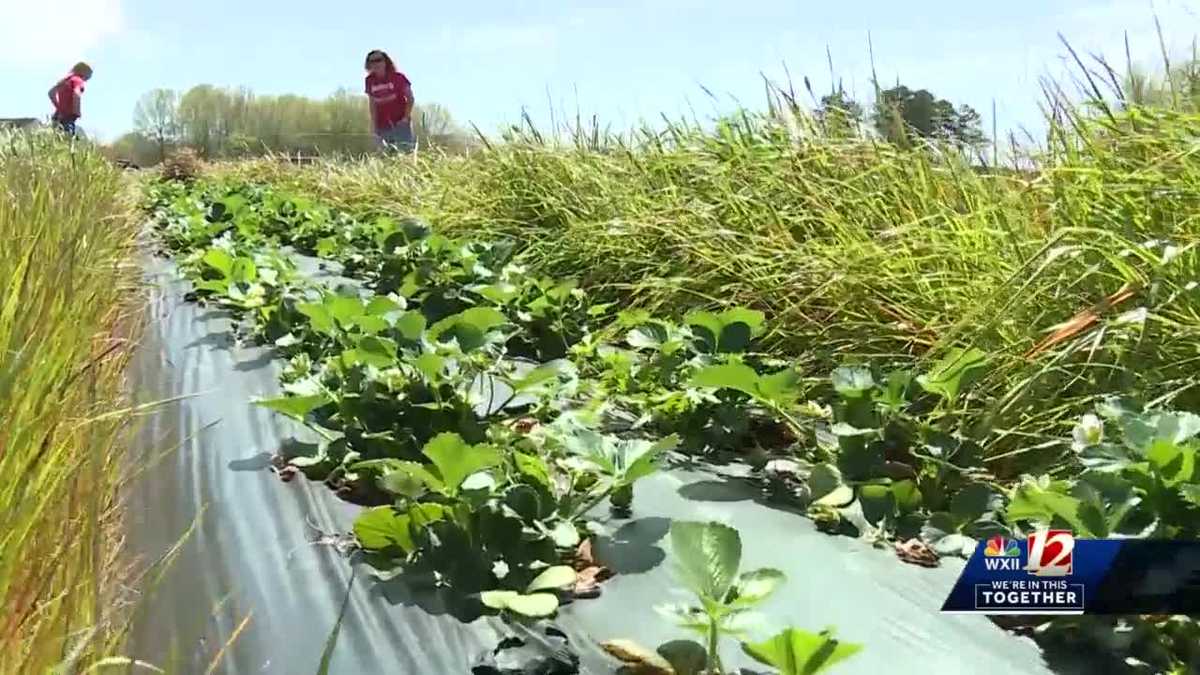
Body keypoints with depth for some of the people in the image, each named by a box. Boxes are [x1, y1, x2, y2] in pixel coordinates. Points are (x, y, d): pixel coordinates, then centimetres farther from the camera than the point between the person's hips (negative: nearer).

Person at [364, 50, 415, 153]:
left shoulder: (397, 77, -5)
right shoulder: (370, 81, 5)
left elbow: (410, 98, -1)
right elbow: (373, 104, 11)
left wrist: (406, 117, -10)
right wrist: (374, 125, 6)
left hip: (400, 122, -3)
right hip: (383, 126, 4)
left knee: (406, 150, -11)